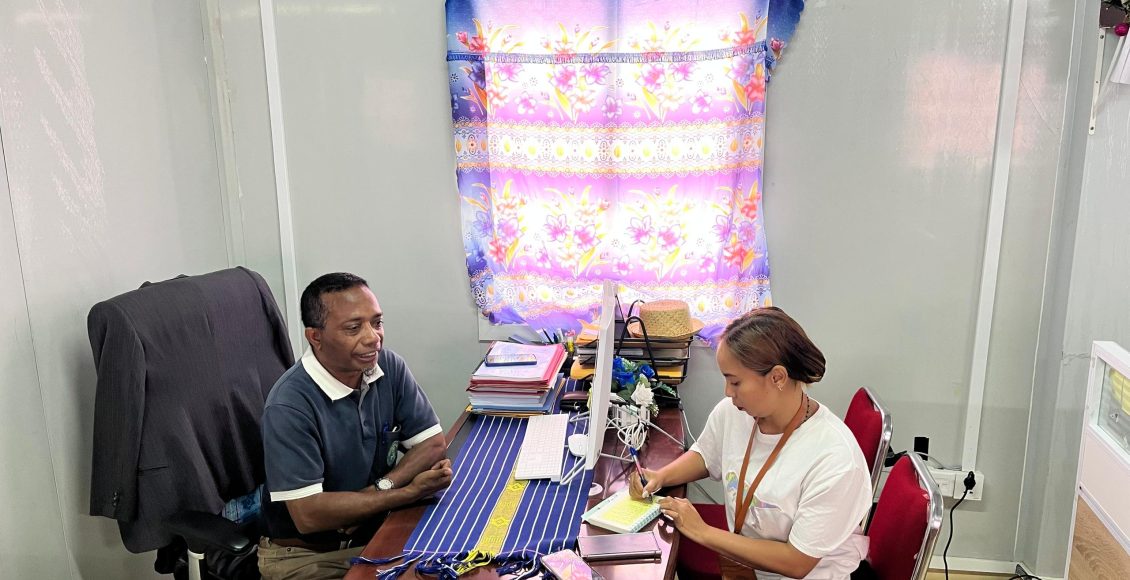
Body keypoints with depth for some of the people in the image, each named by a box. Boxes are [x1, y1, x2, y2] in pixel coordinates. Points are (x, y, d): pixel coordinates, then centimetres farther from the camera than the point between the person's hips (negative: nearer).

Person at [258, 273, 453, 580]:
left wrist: (379, 489, -19)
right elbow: (309, 515, -24)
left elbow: (433, 444, -2)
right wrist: (410, 492, -21)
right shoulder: (289, 406, -23)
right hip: (305, 555, -5)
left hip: (377, 530, 6)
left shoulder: (389, 366, -6)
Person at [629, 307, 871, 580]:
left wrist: (702, 532, -18)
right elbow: (705, 456, 14)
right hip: (740, 555, 6)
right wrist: (661, 477, -5)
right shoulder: (731, 411, -9)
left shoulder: (835, 460, -27)